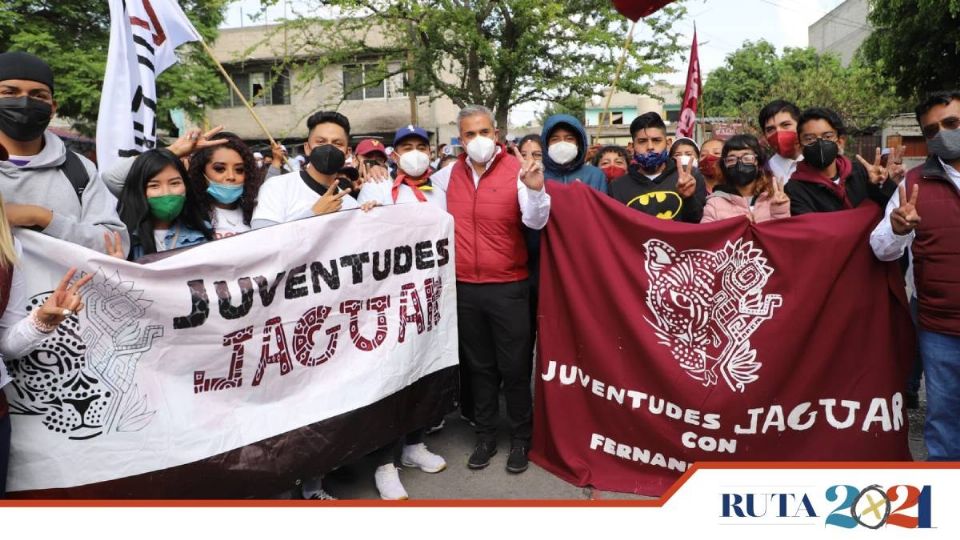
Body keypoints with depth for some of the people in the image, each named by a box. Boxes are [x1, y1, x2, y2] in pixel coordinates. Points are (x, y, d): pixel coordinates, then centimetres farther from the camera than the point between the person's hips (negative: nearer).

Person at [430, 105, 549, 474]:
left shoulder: (516, 170, -8)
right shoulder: (450, 174, 5)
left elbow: (536, 222, -19)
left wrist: (536, 190, -38)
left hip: (508, 287, -4)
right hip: (464, 288, 4)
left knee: (514, 368, 5)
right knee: (479, 366, 16)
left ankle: (521, 439, 23)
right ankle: (485, 436, 30)